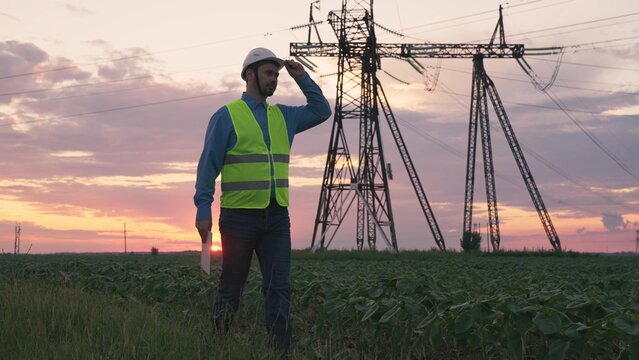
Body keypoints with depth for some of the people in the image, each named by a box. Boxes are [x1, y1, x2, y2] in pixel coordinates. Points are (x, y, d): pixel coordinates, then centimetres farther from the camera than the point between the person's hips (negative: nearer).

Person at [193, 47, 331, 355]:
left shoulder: (283, 116, 15)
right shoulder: (227, 116, -2)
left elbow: (322, 111, 26)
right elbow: (208, 166, -4)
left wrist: (301, 78, 15)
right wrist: (203, 210, -11)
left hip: (277, 217, 5)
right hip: (239, 215, -5)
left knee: (280, 287, -1)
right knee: (231, 286, 5)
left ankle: (280, 349, 0)